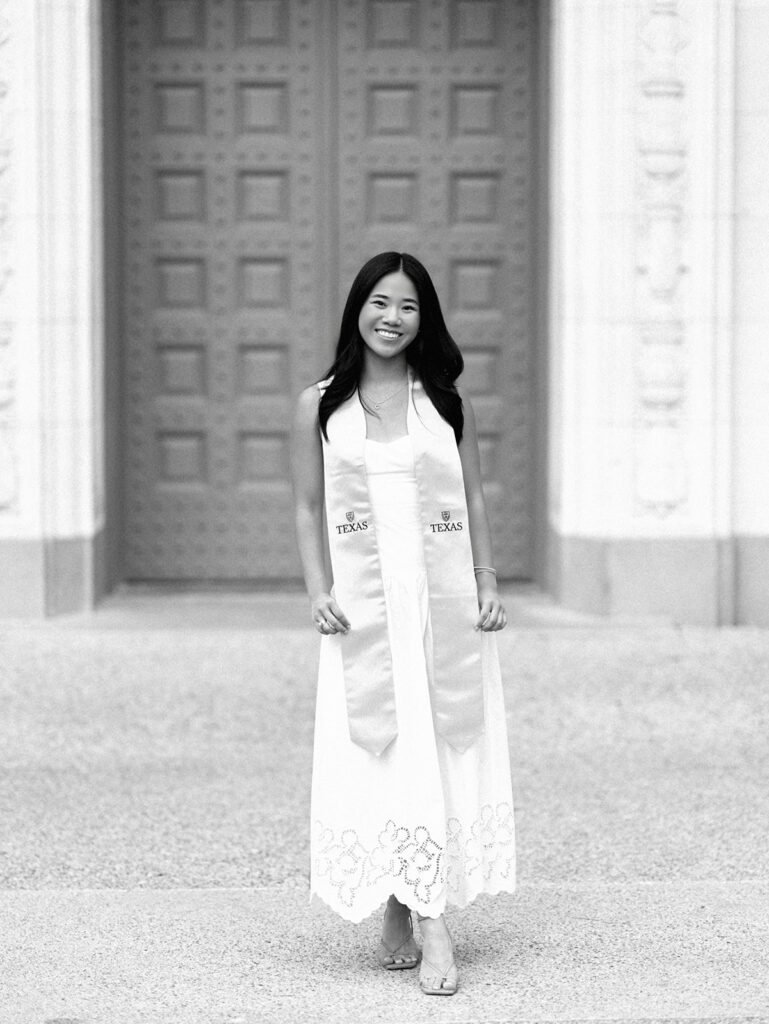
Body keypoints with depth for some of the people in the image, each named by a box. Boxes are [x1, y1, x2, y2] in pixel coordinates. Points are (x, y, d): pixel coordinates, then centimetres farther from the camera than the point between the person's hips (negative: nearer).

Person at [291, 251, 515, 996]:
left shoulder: (448, 401, 6)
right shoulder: (319, 406, 4)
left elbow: (472, 501, 10)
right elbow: (308, 509, 7)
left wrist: (488, 585, 2)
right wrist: (317, 592, -4)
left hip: (446, 597, 1)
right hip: (364, 603, -1)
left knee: (440, 751, 0)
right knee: (380, 756, -4)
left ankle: (408, 915, 11)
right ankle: (428, 927, -1)